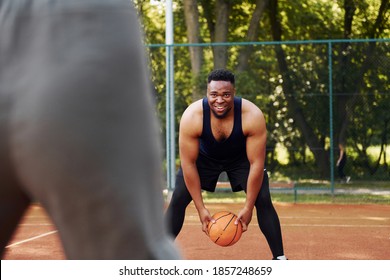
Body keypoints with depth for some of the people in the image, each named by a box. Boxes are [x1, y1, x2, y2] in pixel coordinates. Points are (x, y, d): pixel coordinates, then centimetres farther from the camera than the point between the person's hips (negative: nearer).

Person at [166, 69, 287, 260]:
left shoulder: (252, 116, -36)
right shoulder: (191, 117, -34)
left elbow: (256, 164, -28)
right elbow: (188, 164, -26)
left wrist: (248, 208, -28)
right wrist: (201, 208, -26)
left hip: (241, 157, 0)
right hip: (205, 157, 1)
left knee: (263, 200, -17)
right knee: (178, 200, -13)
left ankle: (279, 258, -5)